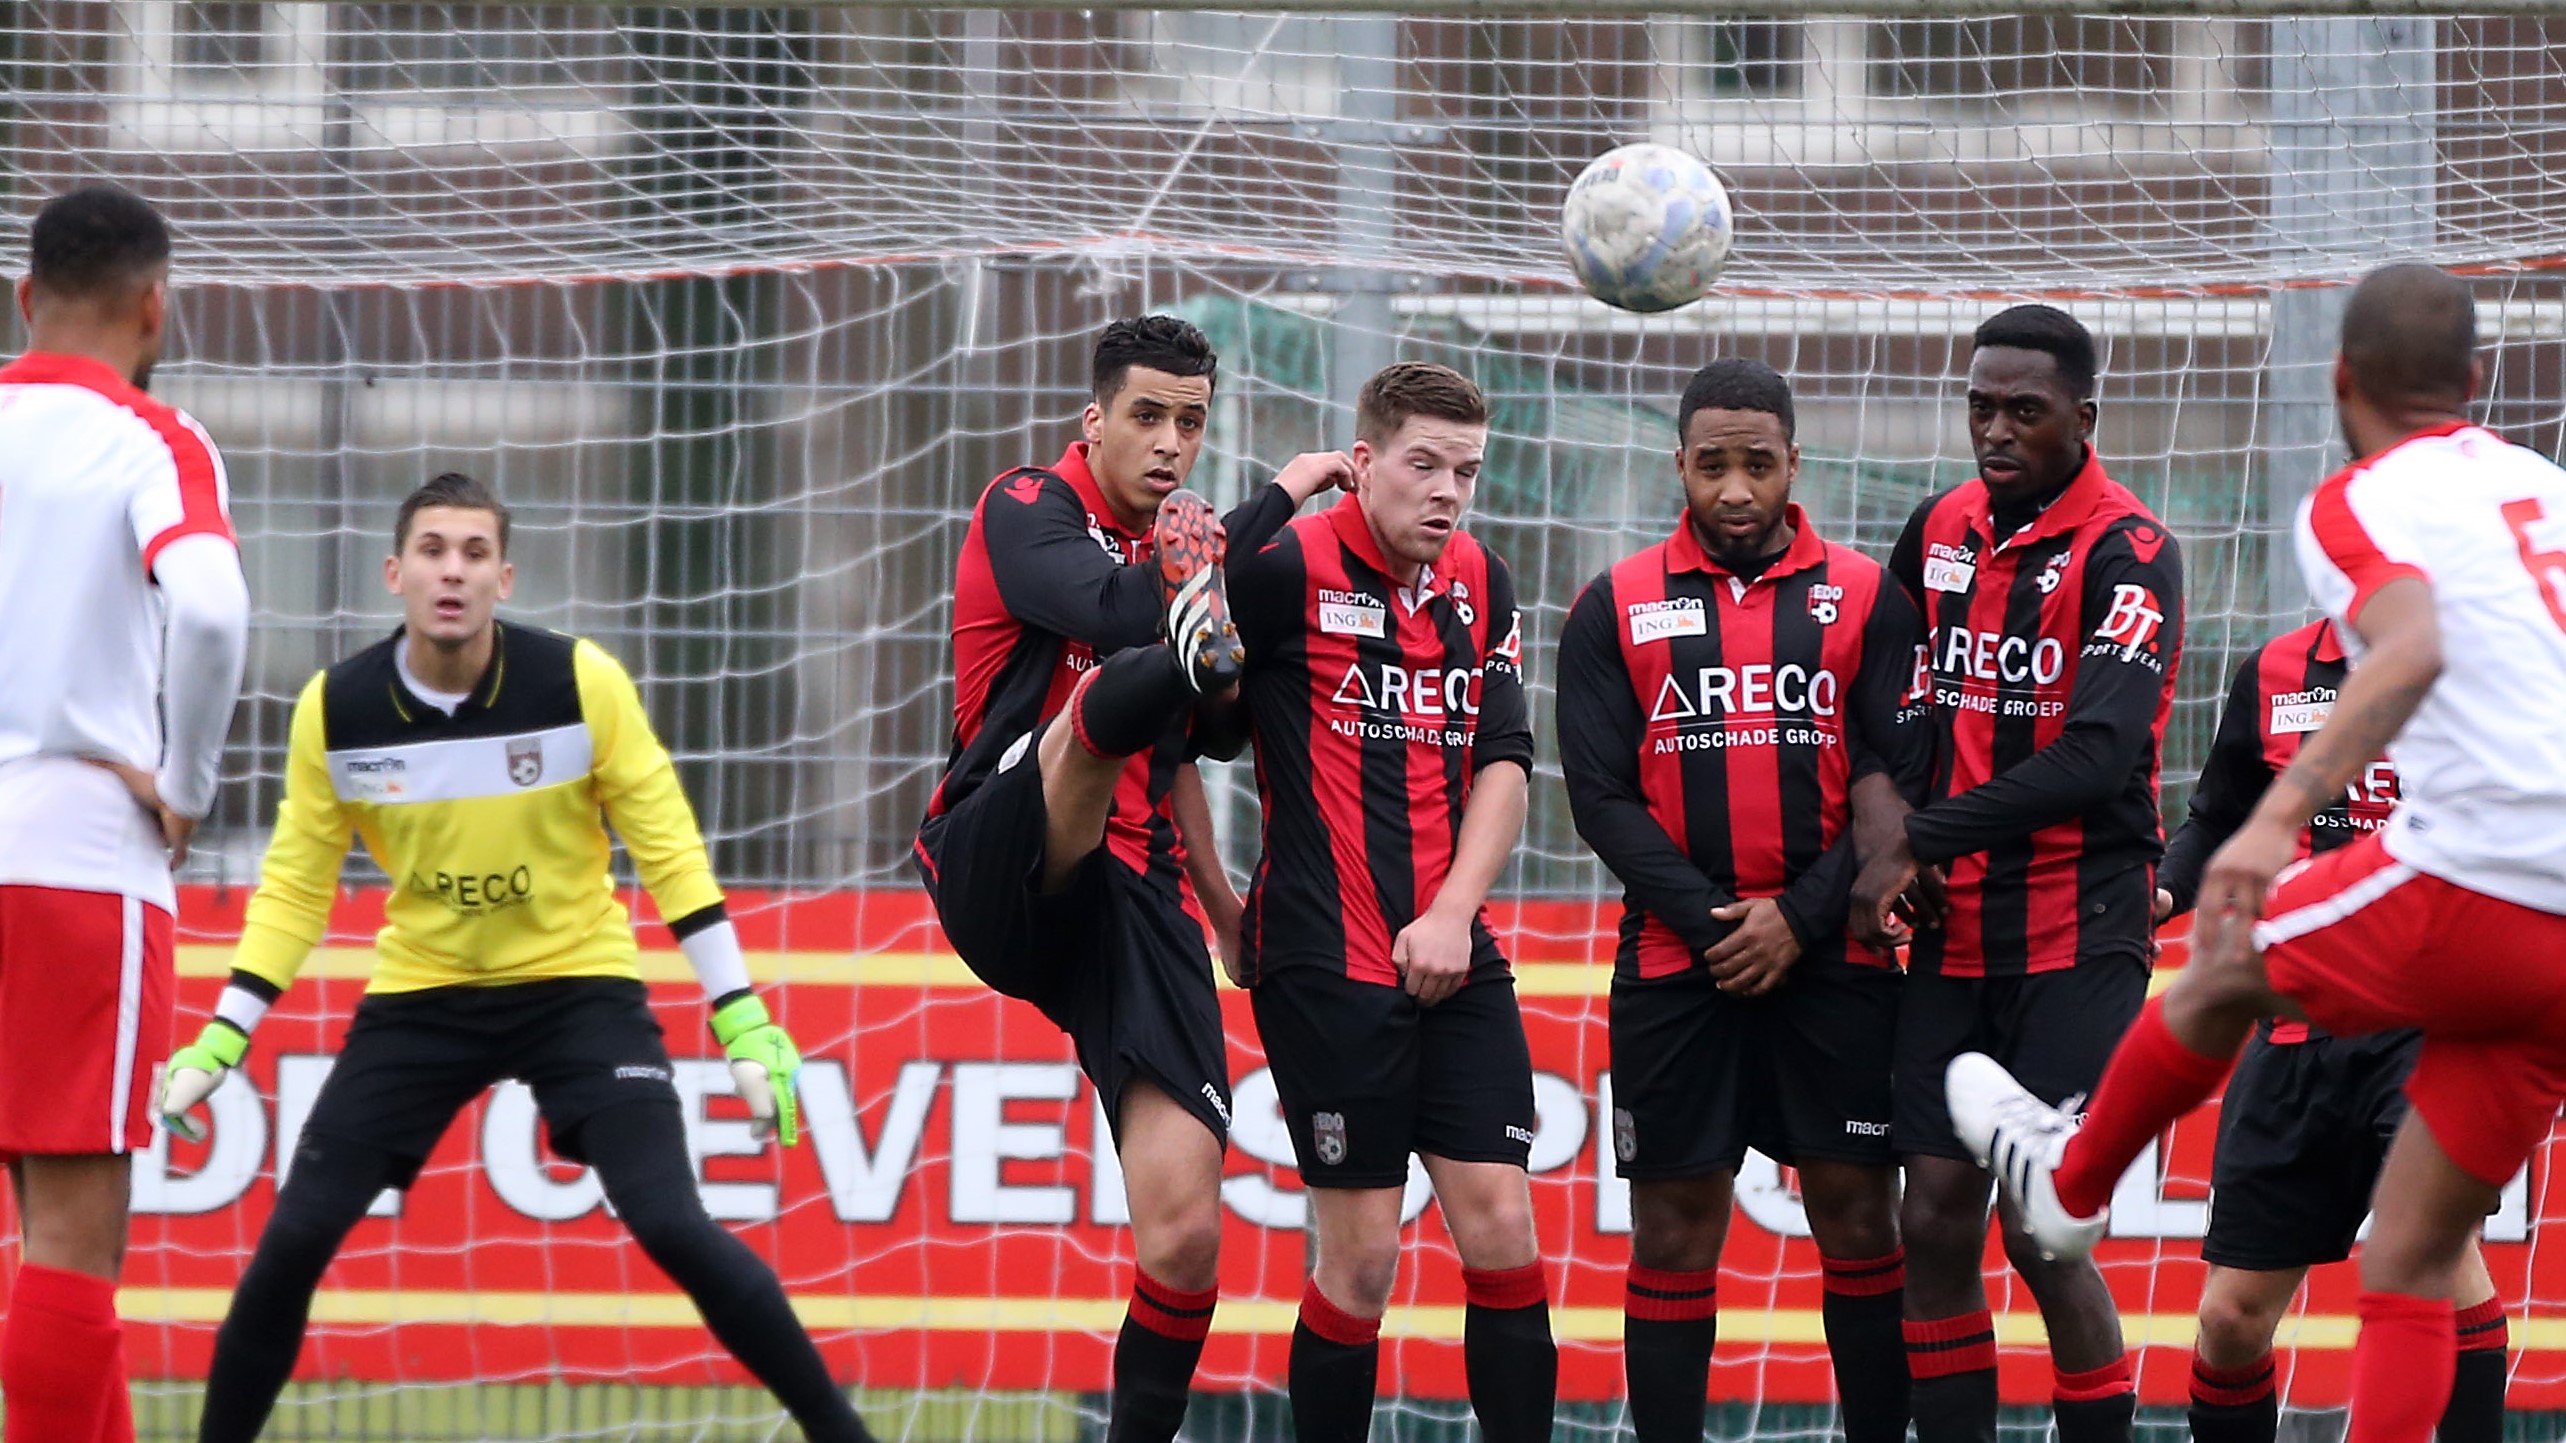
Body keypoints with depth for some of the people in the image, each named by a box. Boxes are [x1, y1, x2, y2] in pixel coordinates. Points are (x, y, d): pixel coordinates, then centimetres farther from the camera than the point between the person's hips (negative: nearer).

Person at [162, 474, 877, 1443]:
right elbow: (295, 887, 1)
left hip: (579, 984, -2)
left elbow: (668, 851, -8)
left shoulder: (581, 683, -16)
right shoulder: (334, 709, -11)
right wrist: (221, 1040, -5)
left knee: (672, 1225, -18)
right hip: (418, 994, 2)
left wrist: (742, 1020, -12)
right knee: (295, 1238, -8)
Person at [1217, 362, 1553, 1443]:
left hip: (1453, 961, 5)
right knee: (1361, 1257, -4)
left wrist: (1454, 913, -2)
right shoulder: (1287, 570, -8)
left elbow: (1504, 760, 9)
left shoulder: (1481, 583, 10)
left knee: (1502, 1231, 0)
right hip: (1325, 964, -5)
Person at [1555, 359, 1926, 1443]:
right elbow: (1601, 796, 1)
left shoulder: (1866, 599, 5)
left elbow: (1898, 783, 0)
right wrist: (1712, 920, -10)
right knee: (1674, 1224, 2)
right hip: (1674, 966, 0)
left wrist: (1800, 918, -10)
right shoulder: (1616, 609, 5)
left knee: (1858, 1214, 1)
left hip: (1834, 962, 0)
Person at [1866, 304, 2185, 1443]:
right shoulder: (1940, 530, 9)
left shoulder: (2127, 553, -10)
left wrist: (1923, 836, -17)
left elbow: (2099, 757, -20)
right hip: (1954, 938, 6)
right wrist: (1895, 852, 7)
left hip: (2077, 940, -6)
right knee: (1936, 1217, 1)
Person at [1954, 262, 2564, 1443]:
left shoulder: (2362, 504, -2)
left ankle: (2072, 1180, 49)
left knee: (2225, 971, 26)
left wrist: (2280, 814, -32)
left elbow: (2414, 651, -23)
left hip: (2470, 888, -6)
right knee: (2414, 1264, 11)